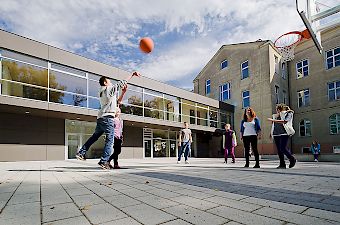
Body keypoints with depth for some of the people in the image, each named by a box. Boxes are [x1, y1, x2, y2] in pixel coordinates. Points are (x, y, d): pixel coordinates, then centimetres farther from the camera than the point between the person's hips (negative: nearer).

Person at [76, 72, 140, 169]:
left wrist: (123, 92, 20)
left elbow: (117, 101, 28)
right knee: (109, 140, -7)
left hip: (100, 118, 9)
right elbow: (122, 82, -4)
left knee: (94, 137, 19)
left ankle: (81, 153, 24)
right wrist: (132, 74, 2)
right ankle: (104, 161, -10)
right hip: (107, 118, -9)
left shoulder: (102, 93, 25)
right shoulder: (109, 89, -1)